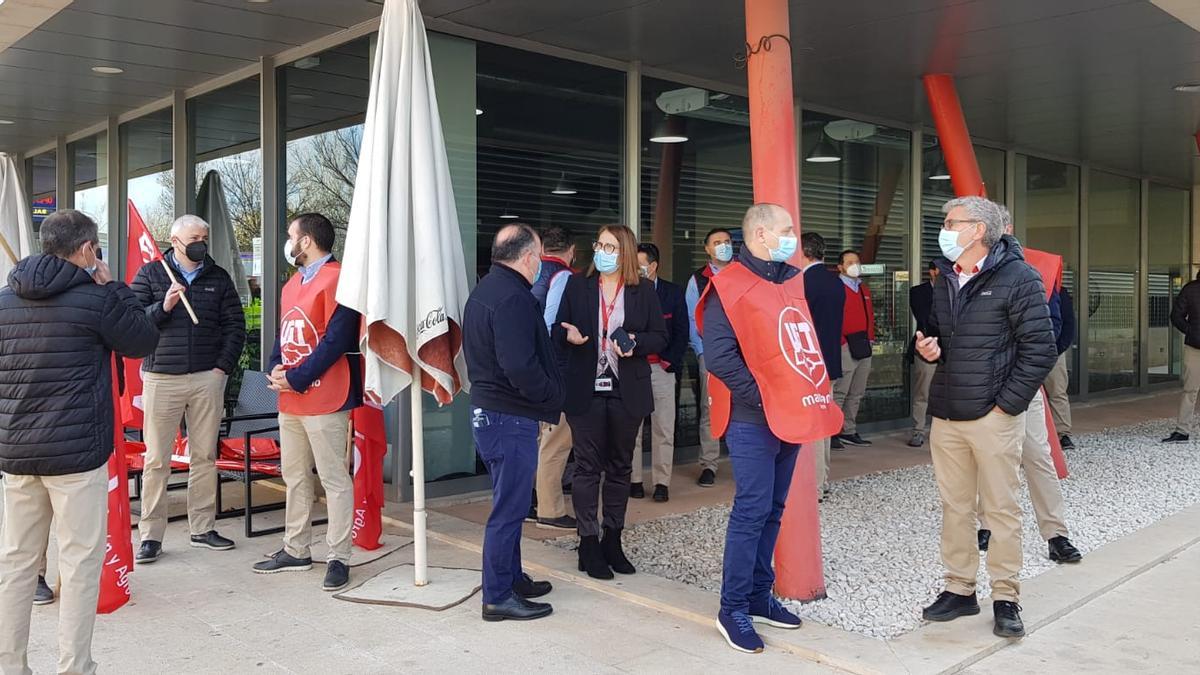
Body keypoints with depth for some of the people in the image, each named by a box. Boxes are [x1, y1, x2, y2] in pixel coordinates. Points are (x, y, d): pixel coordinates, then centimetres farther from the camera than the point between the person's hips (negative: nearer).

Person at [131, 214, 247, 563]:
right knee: (156, 460, 0)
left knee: (205, 456, 8)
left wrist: (223, 366, 1)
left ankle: (203, 528, 18)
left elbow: (235, 325, 10)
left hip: (207, 378, 2)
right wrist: (163, 307, -17)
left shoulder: (219, 278, 11)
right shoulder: (150, 275, 5)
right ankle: (151, 535, 8)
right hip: (161, 378, -2)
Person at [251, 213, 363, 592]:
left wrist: (297, 378, -16)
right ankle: (296, 551, 27)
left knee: (334, 479, -3)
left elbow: (336, 339, -19)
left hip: (324, 399, -10)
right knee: (295, 477, 16)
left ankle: (338, 558, 4)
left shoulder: (335, 279, -12)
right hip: (290, 399, 10)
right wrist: (276, 368, 2)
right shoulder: (292, 284, 18)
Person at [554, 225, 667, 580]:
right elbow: (558, 332, 6)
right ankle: (589, 546, 9)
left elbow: (659, 337, 3)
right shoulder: (577, 286, 4)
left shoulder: (644, 290, 3)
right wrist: (570, 336, -17)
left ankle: (612, 542, 23)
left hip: (627, 391, 1)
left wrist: (636, 343, -16)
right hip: (586, 390, -1)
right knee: (588, 467, 1)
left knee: (620, 466, 11)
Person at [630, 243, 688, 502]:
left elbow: (681, 332, 6)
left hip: (662, 368, 0)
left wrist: (670, 361, -3)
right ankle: (634, 480, 13)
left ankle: (661, 483, 9)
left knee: (663, 429, 1)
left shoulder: (673, 293, 5)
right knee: (631, 428, 4)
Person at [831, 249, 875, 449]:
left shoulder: (864, 290, 20)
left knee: (857, 394, 12)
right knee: (839, 392, -9)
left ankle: (849, 431, 19)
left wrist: (870, 338, 14)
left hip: (864, 347, 8)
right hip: (846, 347, -8)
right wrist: (841, 342, -15)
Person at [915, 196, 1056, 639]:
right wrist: (928, 349, 1)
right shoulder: (945, 280, 13)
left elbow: (1040, 349, -10)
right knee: (954, 507, 11)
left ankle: (1005, 598, 14)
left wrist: (1006, 404, -12)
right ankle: (959, 590, 22)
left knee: (1001, 509, 2)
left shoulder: (1018, 277, -8)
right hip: (945, 415, 6)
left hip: (993, 416, -6)